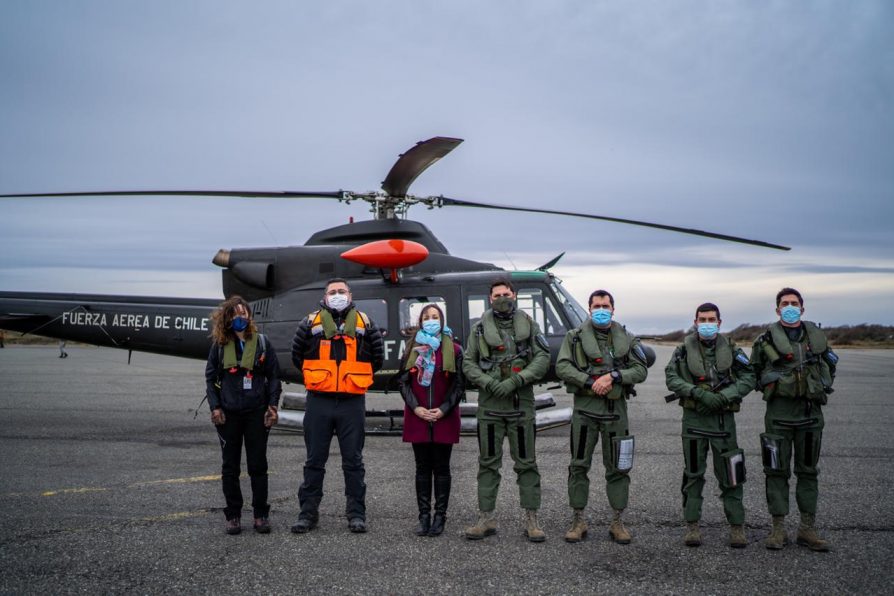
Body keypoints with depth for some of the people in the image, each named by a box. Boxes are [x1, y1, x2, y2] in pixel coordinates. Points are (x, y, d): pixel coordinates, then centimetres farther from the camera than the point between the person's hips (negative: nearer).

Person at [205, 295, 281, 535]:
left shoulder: (262, 342, 2)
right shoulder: (220, 345, 4)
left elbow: (274, 376, 4)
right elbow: (210, 378, 7)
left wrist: (272, 406, -4)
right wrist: (215, 407, -3)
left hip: (257, 412, -1)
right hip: (228, 414, 1)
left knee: (258, 465, 3)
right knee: (230, 467, 6)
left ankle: (261, 515, 11)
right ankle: (233, 515, 14)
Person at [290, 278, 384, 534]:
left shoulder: (364, 323, 6)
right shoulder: (311, 323, 4)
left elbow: (377, 357, 13)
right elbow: (297, 356, 12)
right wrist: (317, 377, 13)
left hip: (352, 401, 0)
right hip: (319, 401, 0)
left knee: (353, 460, 4)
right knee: (314, 460, 6)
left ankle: (356, 513, 11)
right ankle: (308, 512, 13)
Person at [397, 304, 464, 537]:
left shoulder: (453, 349, 3)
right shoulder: (412, 348, 9)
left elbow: (458, 384, 1)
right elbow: (403, 381, 5)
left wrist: (443, 409, -10)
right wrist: (416, 408, -8)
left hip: (444, 418, -2)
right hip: (418, 417, 2)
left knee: (441, 468, 3)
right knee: (423, 468, 5)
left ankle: (440, 516, 8)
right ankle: (424, 515, 9)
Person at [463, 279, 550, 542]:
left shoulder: (528, 324, 5)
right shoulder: (480, 328, 7)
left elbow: (543, 358, -2)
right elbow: (468, 363, 5)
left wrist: (516, 381, -13)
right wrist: (489, 383, -12)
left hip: (521, 402, -1)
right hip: (489, 404, 1)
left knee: (526, 462, 2)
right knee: (488, 462, 6)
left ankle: (531, 520, 7)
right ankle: (486, 518, 12)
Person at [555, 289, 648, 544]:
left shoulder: (626, 339, 8)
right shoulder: (575, 336, 4)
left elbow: (641, 370, 2)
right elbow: (562, 366, -5)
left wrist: (613, 376, -13)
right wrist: (590, 382, -15)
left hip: (615, 408, 1)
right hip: (585, 408, -1)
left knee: (618, 467, 5)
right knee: (579, 465, 1)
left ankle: (617, 522, 14)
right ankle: (578, 520, 10)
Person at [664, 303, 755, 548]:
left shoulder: (731, 349, 3)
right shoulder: (684, 349, 2)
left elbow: (749, 378, -1)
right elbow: (671, 377, -4)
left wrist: (723, 397, -15)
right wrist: (698, 393, -17)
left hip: (723, 416, 0)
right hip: (694, 417, 0)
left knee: (730, 473, 0)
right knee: (693, 473, 5)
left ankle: (737, 526, 8)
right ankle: (692, 525, 13)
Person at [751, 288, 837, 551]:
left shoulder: (817, 336, 8)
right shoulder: (766, 339, -1)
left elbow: (830, 363, 23)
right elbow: (754, 371, 11)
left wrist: (822, 387, 12)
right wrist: (768, 387, 2)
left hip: (810, 413, 3)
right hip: (779, 412, -3)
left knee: (808, 470, 7)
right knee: (777, 470, -1)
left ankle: (807, 529, 13)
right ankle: (778, 528, 6)